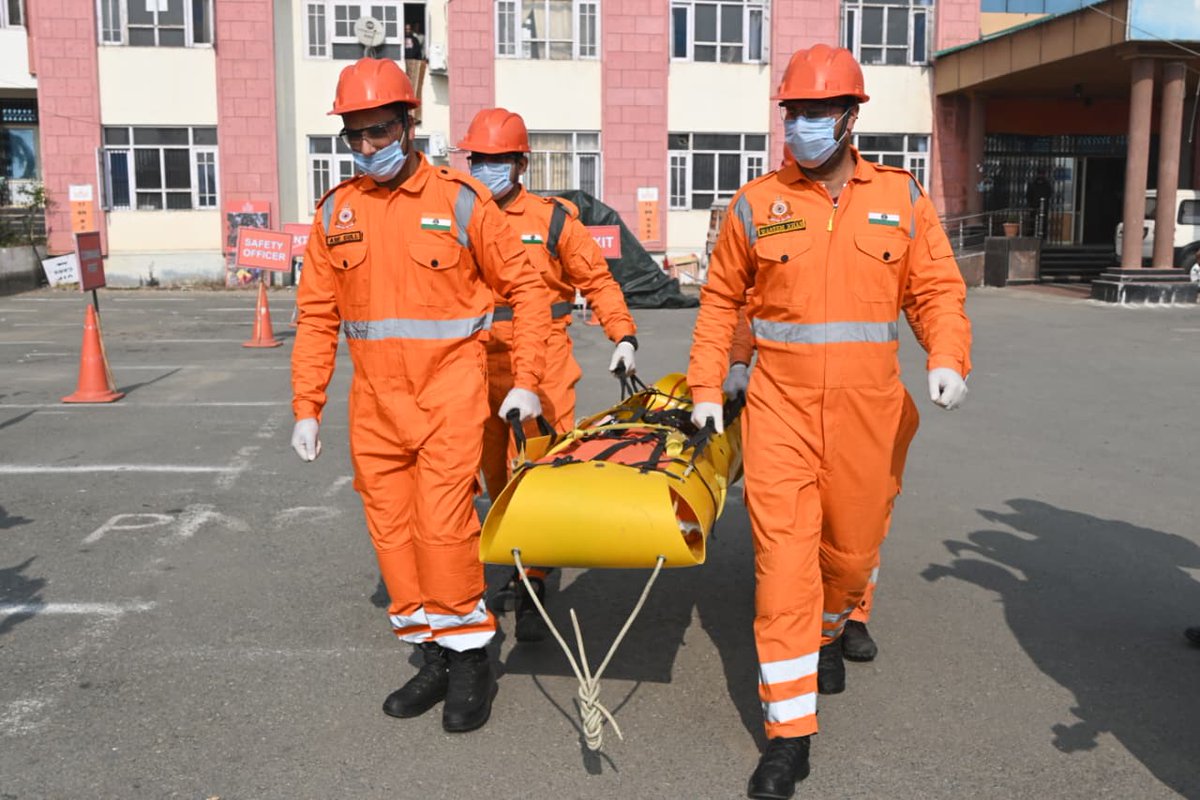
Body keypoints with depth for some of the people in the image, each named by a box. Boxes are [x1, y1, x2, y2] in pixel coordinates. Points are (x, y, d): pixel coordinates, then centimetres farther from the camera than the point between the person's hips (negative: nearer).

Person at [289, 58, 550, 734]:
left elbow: (526, 287, 0)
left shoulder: (459, 199, -5)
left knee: (443, 528, -8)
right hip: (375, 401, 5)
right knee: (391, 532, 8)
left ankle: (470, 659, 13)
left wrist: (526, 381, -5)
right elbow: (317, 315, 10)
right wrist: (307, 408, 6)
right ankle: (434, 659, 25)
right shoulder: (337, 211, 6)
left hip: (449, 395, -4)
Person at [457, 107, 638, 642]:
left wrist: (623, 336, -1)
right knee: (497, 475, 11)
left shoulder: (552, 218, 2)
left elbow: (596, 279, 7)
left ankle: (532, 590, -1)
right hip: (479, 368, 3)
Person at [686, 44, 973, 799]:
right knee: (783, 554, -6)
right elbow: (721, 298, 10)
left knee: (853, 544, 15)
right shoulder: (756, 204, 2)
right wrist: (706, 386, 5)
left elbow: (938, 288, 4)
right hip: (781, 405, -1)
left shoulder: (902, 198, 4)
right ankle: (790, 732, 3)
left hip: (869, 409, 2)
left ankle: (829, 632, 50)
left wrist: (948, 358, -15)